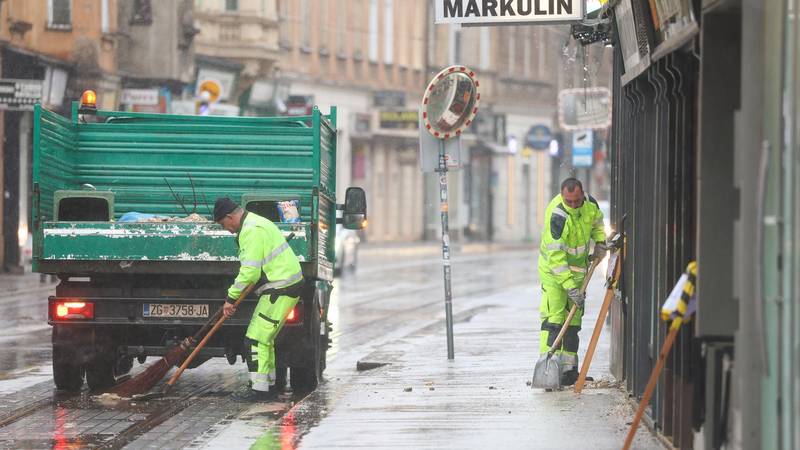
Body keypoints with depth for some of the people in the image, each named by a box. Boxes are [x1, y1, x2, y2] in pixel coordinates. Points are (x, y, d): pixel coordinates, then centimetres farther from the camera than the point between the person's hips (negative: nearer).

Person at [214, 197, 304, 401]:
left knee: (256, 338, -9)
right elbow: (251, 269, 22)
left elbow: (250, 272, -22)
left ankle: (259, 389, -7)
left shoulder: (252, 231, -17)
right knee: (264, 337, 17)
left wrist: (231, 298, -14)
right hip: (284, 286, 11)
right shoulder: (255, 223, 18)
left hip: (280, 290, -11)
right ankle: (269, 385, 22)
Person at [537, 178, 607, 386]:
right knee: (553, 319, -15)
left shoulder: (589, 203, -8)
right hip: (553, 271, -7)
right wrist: (570, 287, -33)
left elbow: (596, 220, 19)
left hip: (578, 270, 7)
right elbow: (556, 256, -31)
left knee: (573, 321, 9)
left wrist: (600, 242, 2)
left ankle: (569, 369, 14)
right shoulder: (557, 215, -29)